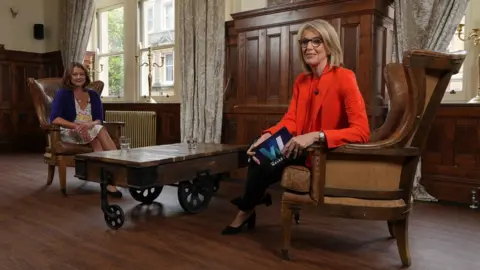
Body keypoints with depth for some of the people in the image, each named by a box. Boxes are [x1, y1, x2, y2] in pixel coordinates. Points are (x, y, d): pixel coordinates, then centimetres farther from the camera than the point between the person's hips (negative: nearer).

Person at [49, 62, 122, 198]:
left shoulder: (93, 95, 11)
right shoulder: (62, 94, 0)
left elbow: (99, 120, 2)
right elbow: (54, 119, -14)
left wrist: (89, 125, -23)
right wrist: (76, 126, -30)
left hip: (90, 132, 3)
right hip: (68, 133, -3)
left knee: (97, 141, -36)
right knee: (100, 130, -33)